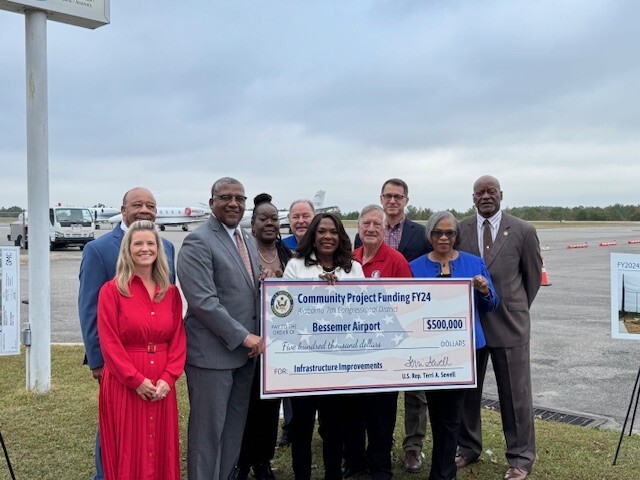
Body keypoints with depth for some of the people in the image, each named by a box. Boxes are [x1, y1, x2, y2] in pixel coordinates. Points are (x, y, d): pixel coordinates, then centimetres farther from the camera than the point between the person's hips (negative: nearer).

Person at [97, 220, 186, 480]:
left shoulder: (171, 292, 7)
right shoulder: (111, 290, -5)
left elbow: (178, 339, 5)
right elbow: (109, 342, -10)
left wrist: (168, 378, -9)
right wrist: (137, 380, -15)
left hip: (162, 385, 4)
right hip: (124, 384, -3)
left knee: (161, 450, 11)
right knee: (129, 453, 6)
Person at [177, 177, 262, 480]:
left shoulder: (249, 241, 14)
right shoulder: (198, 241, -12)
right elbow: (203, 301, -20)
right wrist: (244, 336, -17)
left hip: (245, 351, 8)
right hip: (212, 352, -8)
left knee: (235, 427, 17)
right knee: (208, 429, 5)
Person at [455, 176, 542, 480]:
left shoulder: (523, 231, -4)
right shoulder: (458, 230, 1)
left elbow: (533, 275, 7)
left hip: (509, 324, -2)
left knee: (515, 393, 7)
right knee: (466, 390, 12)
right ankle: (468, 447, 30)